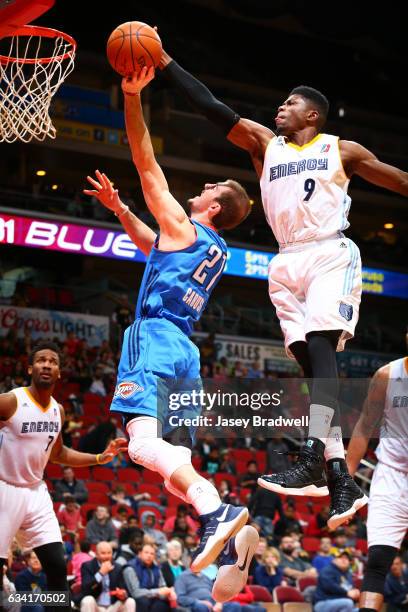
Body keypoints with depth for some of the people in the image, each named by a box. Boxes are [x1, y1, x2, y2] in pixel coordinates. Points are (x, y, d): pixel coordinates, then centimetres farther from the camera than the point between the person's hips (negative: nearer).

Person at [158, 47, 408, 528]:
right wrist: (164, 63, 4)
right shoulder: (264, 143, 18)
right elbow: (210, 107, 11)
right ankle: (340, 477, -7)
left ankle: (311, 460, -35)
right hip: (287, 264, 4)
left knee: (320, 349, -23)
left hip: (330, 256, -4)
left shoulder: (342, 150, 10)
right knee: (311, 362, -4)